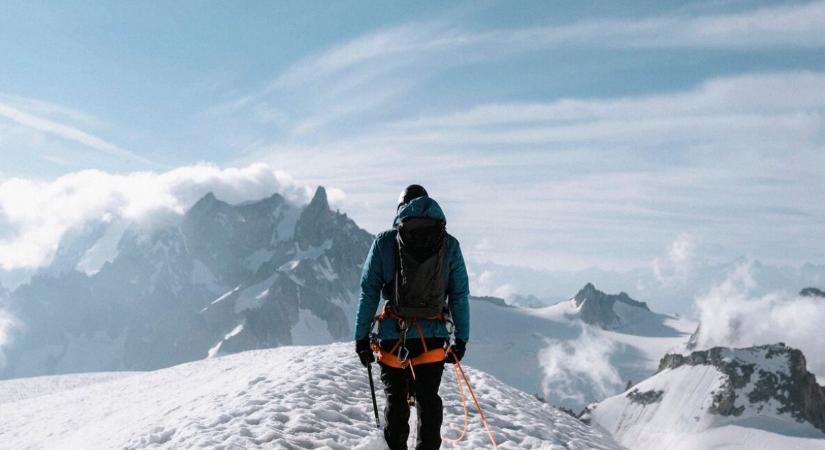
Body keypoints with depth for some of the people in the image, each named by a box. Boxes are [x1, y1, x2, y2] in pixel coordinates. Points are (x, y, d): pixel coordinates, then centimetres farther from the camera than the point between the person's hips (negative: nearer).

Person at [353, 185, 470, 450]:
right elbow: (460, 295, 2)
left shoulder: (384, 241, -1)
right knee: (428, 400, 14)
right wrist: (461, 338, 9)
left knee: (395, 400, 18)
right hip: (433, 336, 0)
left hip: (392, 335, 0)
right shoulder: (449, 244, 2)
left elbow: (369, 292, -2)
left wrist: (361, 336, 3)